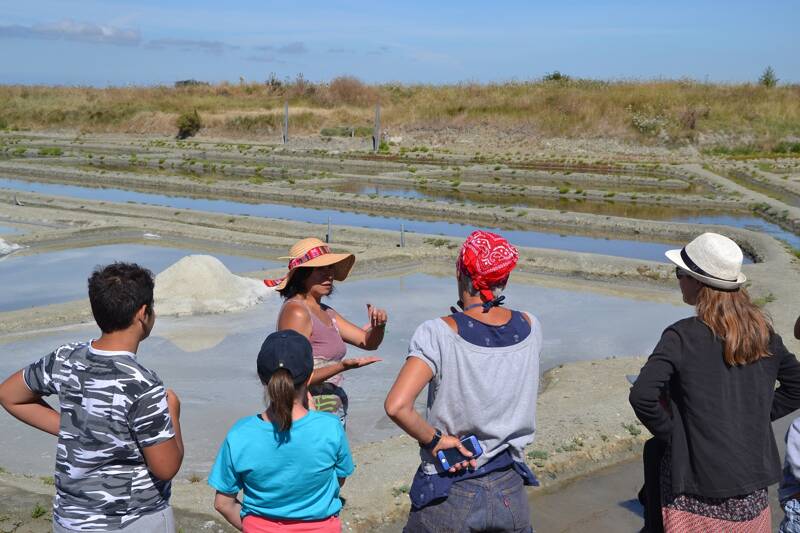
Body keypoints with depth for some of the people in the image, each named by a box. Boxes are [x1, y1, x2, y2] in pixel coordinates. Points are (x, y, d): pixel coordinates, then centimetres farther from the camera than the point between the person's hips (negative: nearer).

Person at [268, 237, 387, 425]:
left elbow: (368, 342, 14)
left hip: (334, 413, 8)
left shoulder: (325, 312, 13)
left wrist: (378, 325, -7)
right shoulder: (295, 311, -13)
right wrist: (342, 366, -27)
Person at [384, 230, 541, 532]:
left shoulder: (439, 333, -18)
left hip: (449, 495, -3)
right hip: (510, 491, 4)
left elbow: (396, 406, -27)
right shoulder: (530, 328, -4)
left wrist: (434, 439, -14)